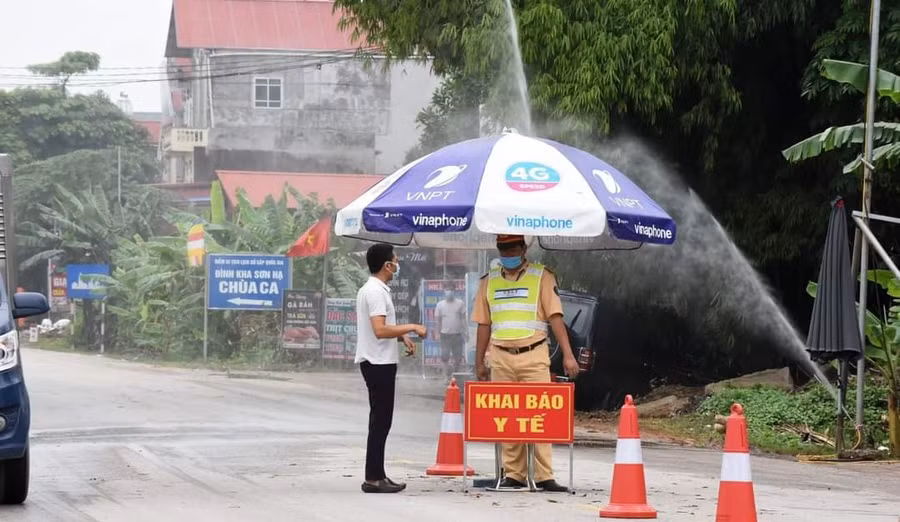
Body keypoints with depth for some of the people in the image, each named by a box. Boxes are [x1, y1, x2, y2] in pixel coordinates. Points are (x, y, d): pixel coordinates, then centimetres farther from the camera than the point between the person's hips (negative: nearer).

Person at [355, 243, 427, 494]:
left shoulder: (371, 289, 16)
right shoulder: (376, 292, -17)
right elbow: (380, 330, -25)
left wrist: (402, 336, 13)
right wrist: (412, 327, -18)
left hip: (377, 362, 11)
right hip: (379, 362, -11)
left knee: (381, 420, 12)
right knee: (381, 420, -8)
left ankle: (377, 475, 16)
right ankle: (374, 478, -7)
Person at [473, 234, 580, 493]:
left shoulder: (542, 276, 3)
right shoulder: (489, 280, 13)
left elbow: (555, 316, -3)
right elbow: (484, 324, 17)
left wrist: (567, 354, -10)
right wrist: (479, 362, 15)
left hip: (534, 356, -3)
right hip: (501, 357, 3)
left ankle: (544, 476, -7)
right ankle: (513, 473, 8)